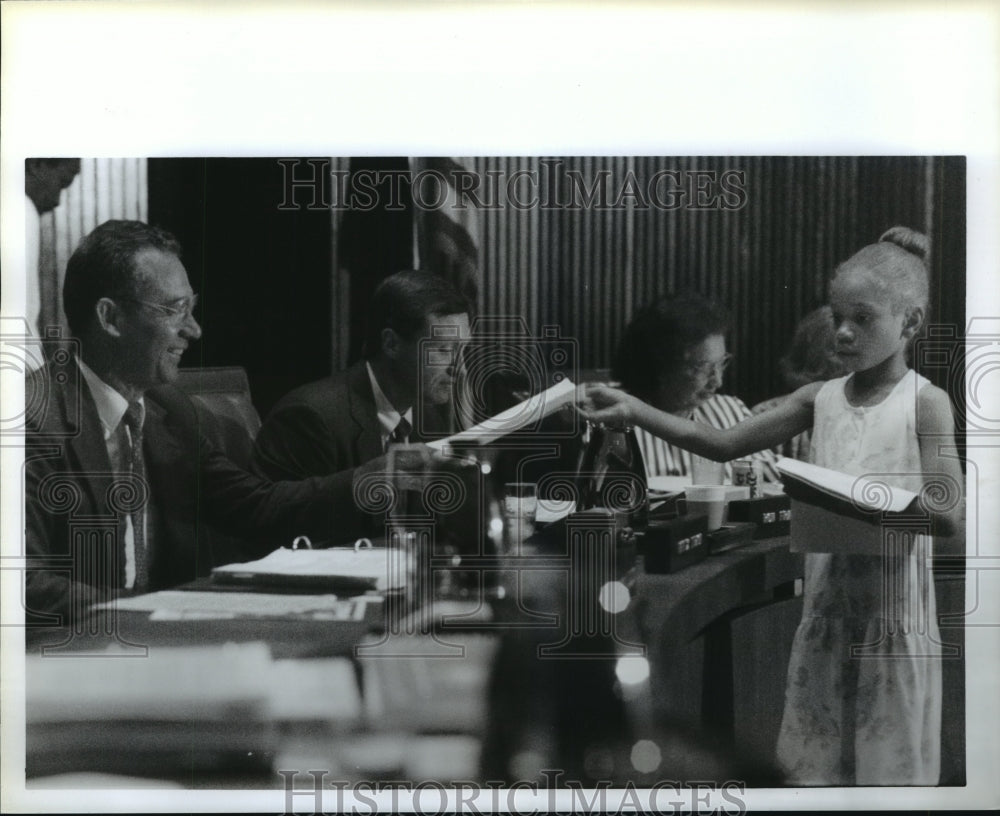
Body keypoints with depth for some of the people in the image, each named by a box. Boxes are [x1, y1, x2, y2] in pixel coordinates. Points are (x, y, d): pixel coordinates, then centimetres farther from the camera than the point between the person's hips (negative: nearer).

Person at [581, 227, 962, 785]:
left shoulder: (926, 403, -8)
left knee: (888, 761, 4)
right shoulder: (821, 398, 6)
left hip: (893, 610, -5)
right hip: (828, 607, 5)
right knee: (816, 760, 11)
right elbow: (724, 445, 8)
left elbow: (949, 515, -14)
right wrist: (635, 410, 0)